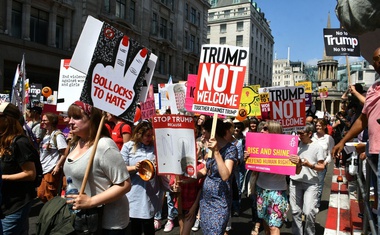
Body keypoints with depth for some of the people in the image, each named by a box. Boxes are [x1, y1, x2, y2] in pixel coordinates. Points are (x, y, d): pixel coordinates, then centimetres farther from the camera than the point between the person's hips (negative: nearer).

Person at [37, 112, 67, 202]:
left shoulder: (58, 135, -11)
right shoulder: (46, 134, 14)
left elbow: (65, 153, -15)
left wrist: (58, 166, -18)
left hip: (52, 170, -9)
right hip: (44, 169, 9)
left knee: (50, 196, -2)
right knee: (40, 194, 13)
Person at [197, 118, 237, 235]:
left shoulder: (230, 149, -18)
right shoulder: (212, 148, 5)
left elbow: (225, 176, -32)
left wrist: (216, 152, -36)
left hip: (219, 201, -8)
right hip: (205, 198, 8)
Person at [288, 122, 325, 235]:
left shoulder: (317, 147, -3)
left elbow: (322, 167, -2)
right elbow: (289, 161, 8)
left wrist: (309, 165, -18)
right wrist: (296, 163, -12)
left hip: (311, 183, -3)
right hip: (295, 182, 3)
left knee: (309, 212, -8)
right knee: (296, 211, 8)